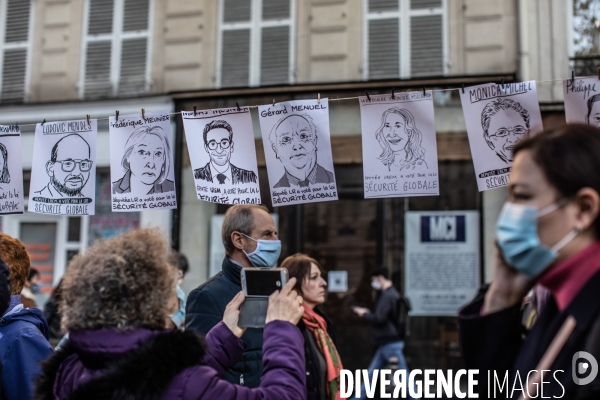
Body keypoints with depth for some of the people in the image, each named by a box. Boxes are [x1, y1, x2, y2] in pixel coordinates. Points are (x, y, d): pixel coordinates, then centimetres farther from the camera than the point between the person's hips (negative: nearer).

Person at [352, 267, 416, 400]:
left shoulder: (387, 296, -18)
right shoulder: (393, 294, 14)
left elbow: (379, 319, -23)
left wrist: (364, 314, -8)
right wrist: (369, 313, 12)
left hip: (390, 344, -10)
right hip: (386, 343, 10)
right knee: (371, 374, 14)